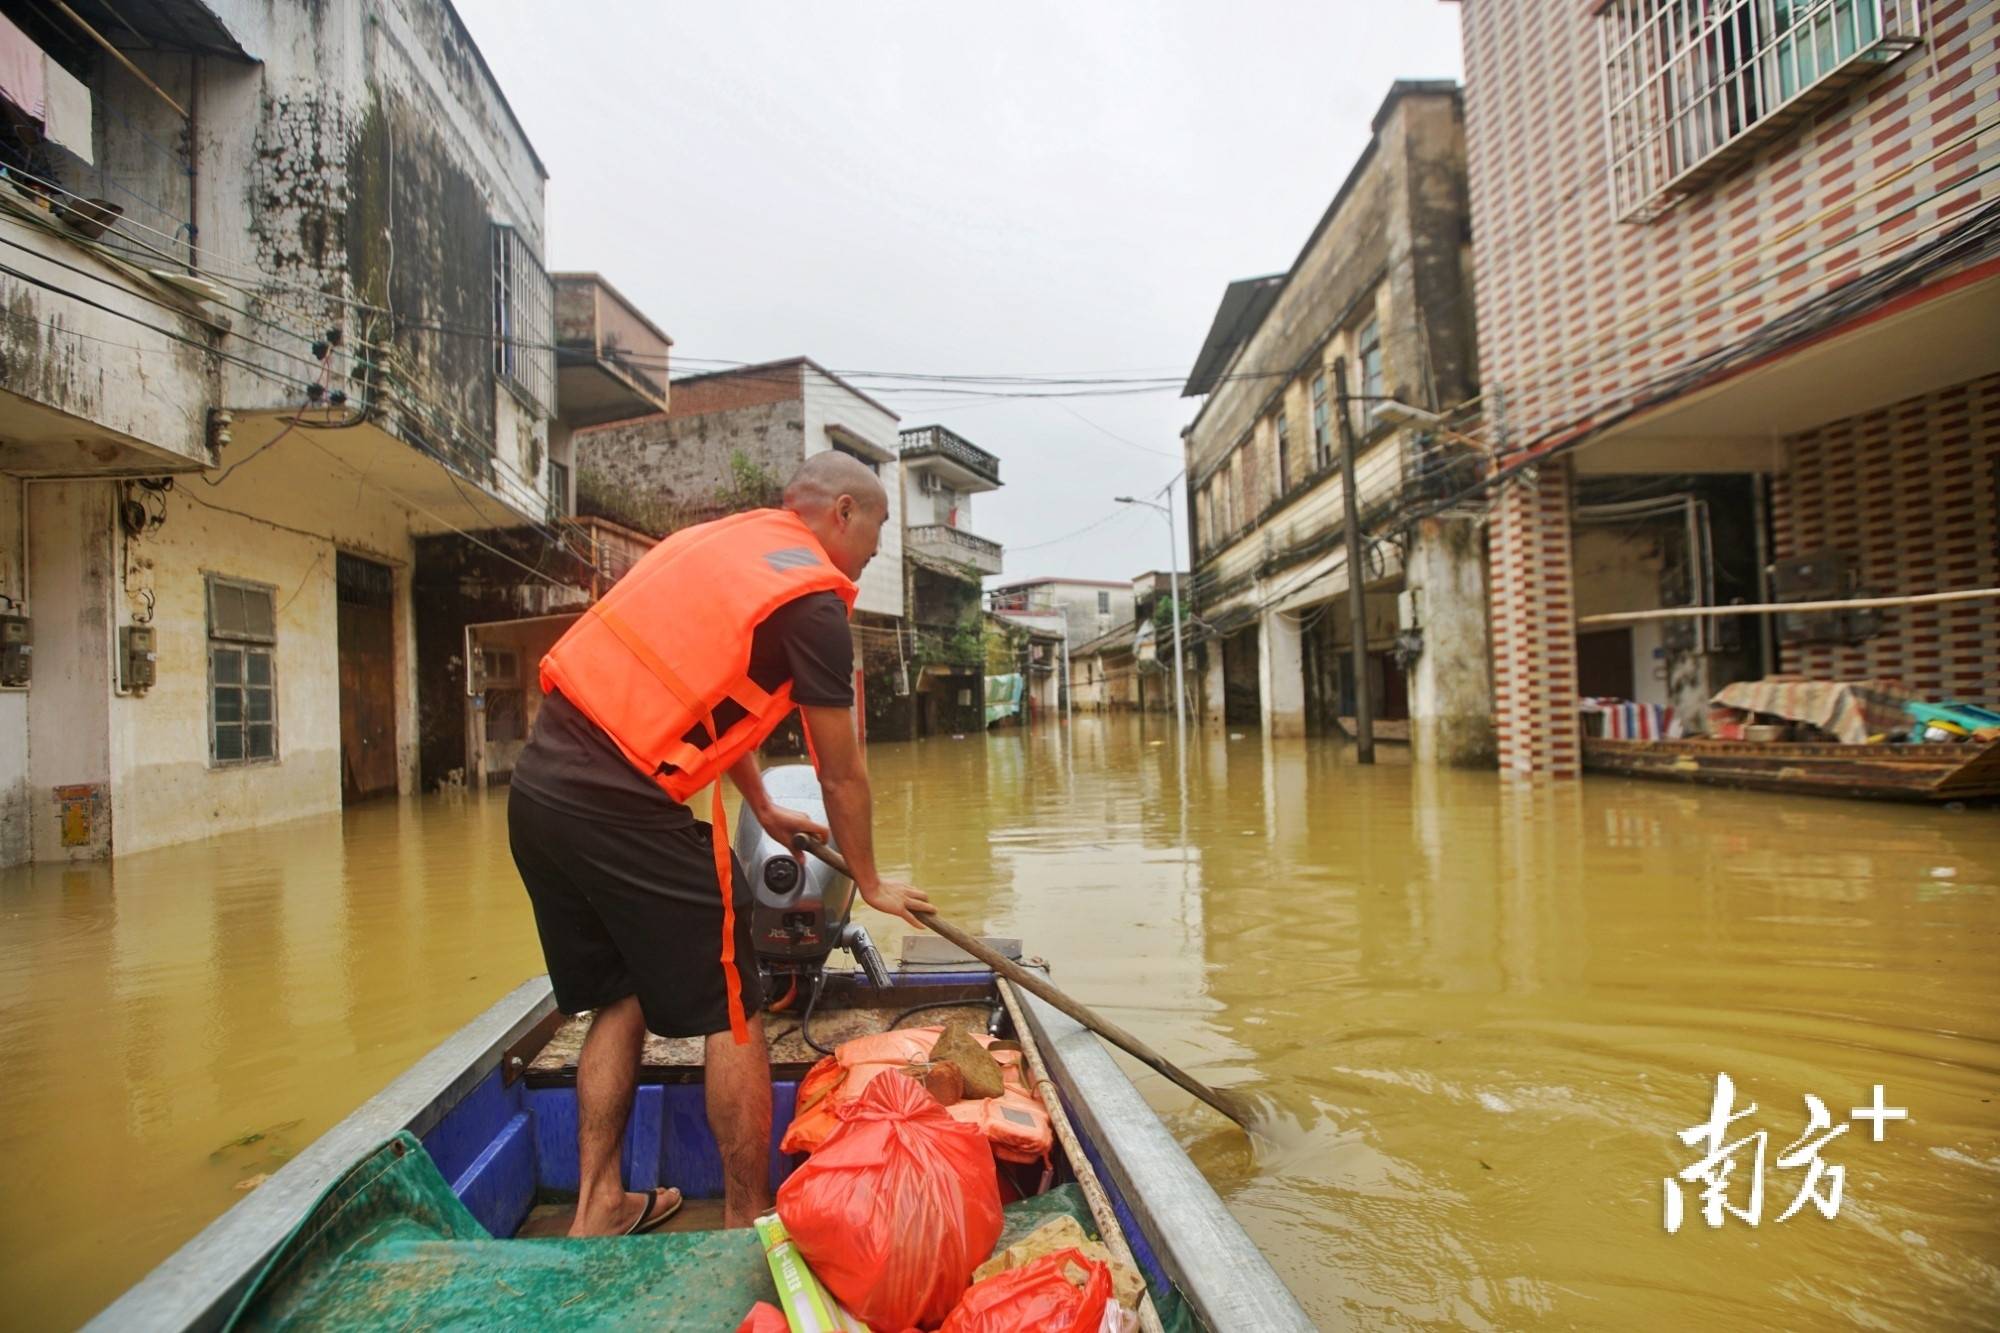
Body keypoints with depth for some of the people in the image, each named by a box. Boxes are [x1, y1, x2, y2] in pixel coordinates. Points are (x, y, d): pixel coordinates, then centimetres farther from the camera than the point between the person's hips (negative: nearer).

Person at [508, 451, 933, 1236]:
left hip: (538, 787, 9)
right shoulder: (812, 599, -7)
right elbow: (841, 775, 0)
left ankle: (598, 1206, 32)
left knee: (619, 1000, 22)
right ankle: (747, 1221, 19)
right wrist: (870, 884, 15)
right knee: (730, 1012, 6)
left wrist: (763, 808, 37)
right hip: (621, 808, -9)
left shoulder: (717, 540, 18)